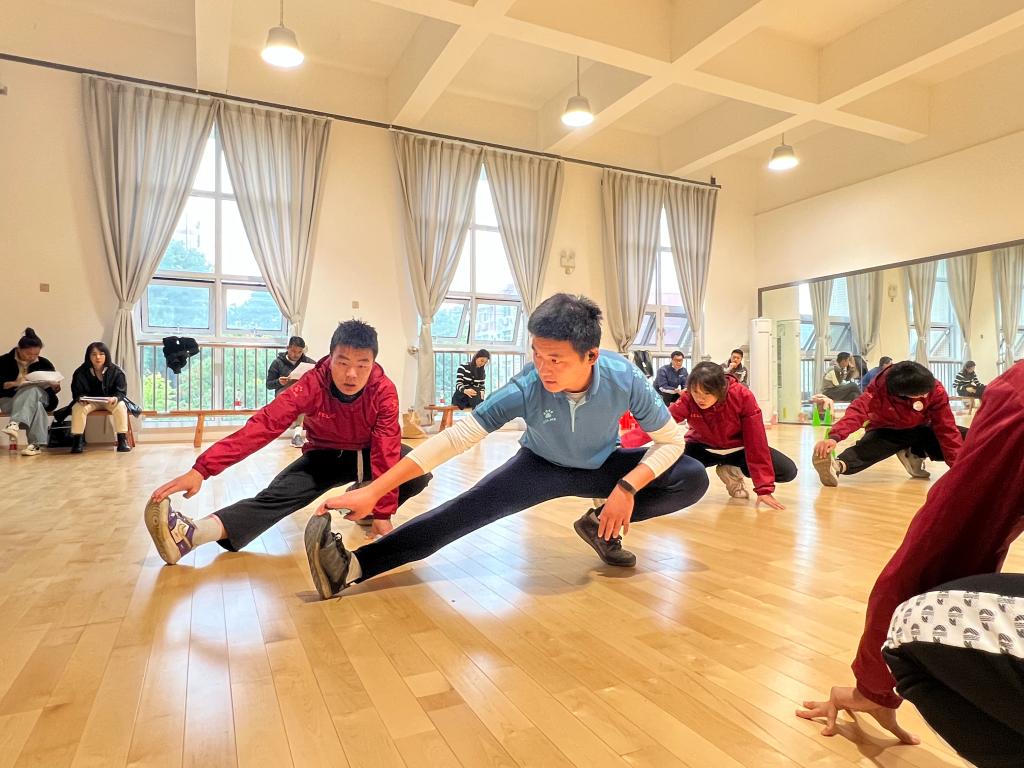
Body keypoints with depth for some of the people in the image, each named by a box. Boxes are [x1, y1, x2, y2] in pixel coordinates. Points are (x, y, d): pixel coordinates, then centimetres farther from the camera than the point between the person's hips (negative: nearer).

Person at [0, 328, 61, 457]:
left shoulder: (44, 363, 4)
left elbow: (56, 388, 8)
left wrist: (54, 385, -15)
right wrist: (14, 383, -24)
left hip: (39, 397, 1)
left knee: (31, 389, -36)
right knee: (36, 406, -36)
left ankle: (15, 423, -52)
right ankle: (36, 444, -43)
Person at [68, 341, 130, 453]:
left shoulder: (116, 371, -9)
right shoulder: (80, 372, -6)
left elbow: (121, 392, -10)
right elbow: (77, 392, -3)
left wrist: (115, 398, -32)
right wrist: (81, 398, -27)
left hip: (110, 401, -1)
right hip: (89, 401, 1)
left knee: (121, 406, -32)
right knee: (78, 407, -29)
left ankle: (122, 440, -28)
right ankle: (77, 441, -23)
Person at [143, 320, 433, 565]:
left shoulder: (384, 391, -27)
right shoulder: (312, 384, -27)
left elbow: (386, 449, -30)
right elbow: (263, 425, -36)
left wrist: (383, 513, -35)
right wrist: (201, 469, -46)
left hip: (368, 454, 1)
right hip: (326, 455, 0)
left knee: (419, 472, -26)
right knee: (277, 495, -25)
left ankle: (362, 503, -3)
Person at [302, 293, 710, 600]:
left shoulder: (626, 380, -32)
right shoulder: (525, 388, -34)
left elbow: (671, 441, -17)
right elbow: (455, 437, -36)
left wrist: (628, 486, -34)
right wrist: (373, 491, -41)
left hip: (604, 466, 2)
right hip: (543, 467, -2)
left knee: (693, 479, -17)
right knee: (469, 509, -24)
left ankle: (602, 523, -2)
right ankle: (354, 566, -30)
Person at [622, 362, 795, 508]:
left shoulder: (743, 397, -28)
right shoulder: (688, 399, -26)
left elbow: (756, 441, -25)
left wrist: (765, 488, -26)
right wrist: (625, 443, -56)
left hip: (738, 449, 0)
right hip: (703, 448, 0)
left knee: (788, 471, -20)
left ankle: (732, 472, 7)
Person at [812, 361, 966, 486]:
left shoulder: (936, 390, -24)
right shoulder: (880, 388, -31)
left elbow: (946, 428, -19)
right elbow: (858, 411, -45)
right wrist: (835, 437, -64)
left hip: (920, 430, 4)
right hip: (888, 431, -3)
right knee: (867, 447, -36)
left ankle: (916, 455, -12)